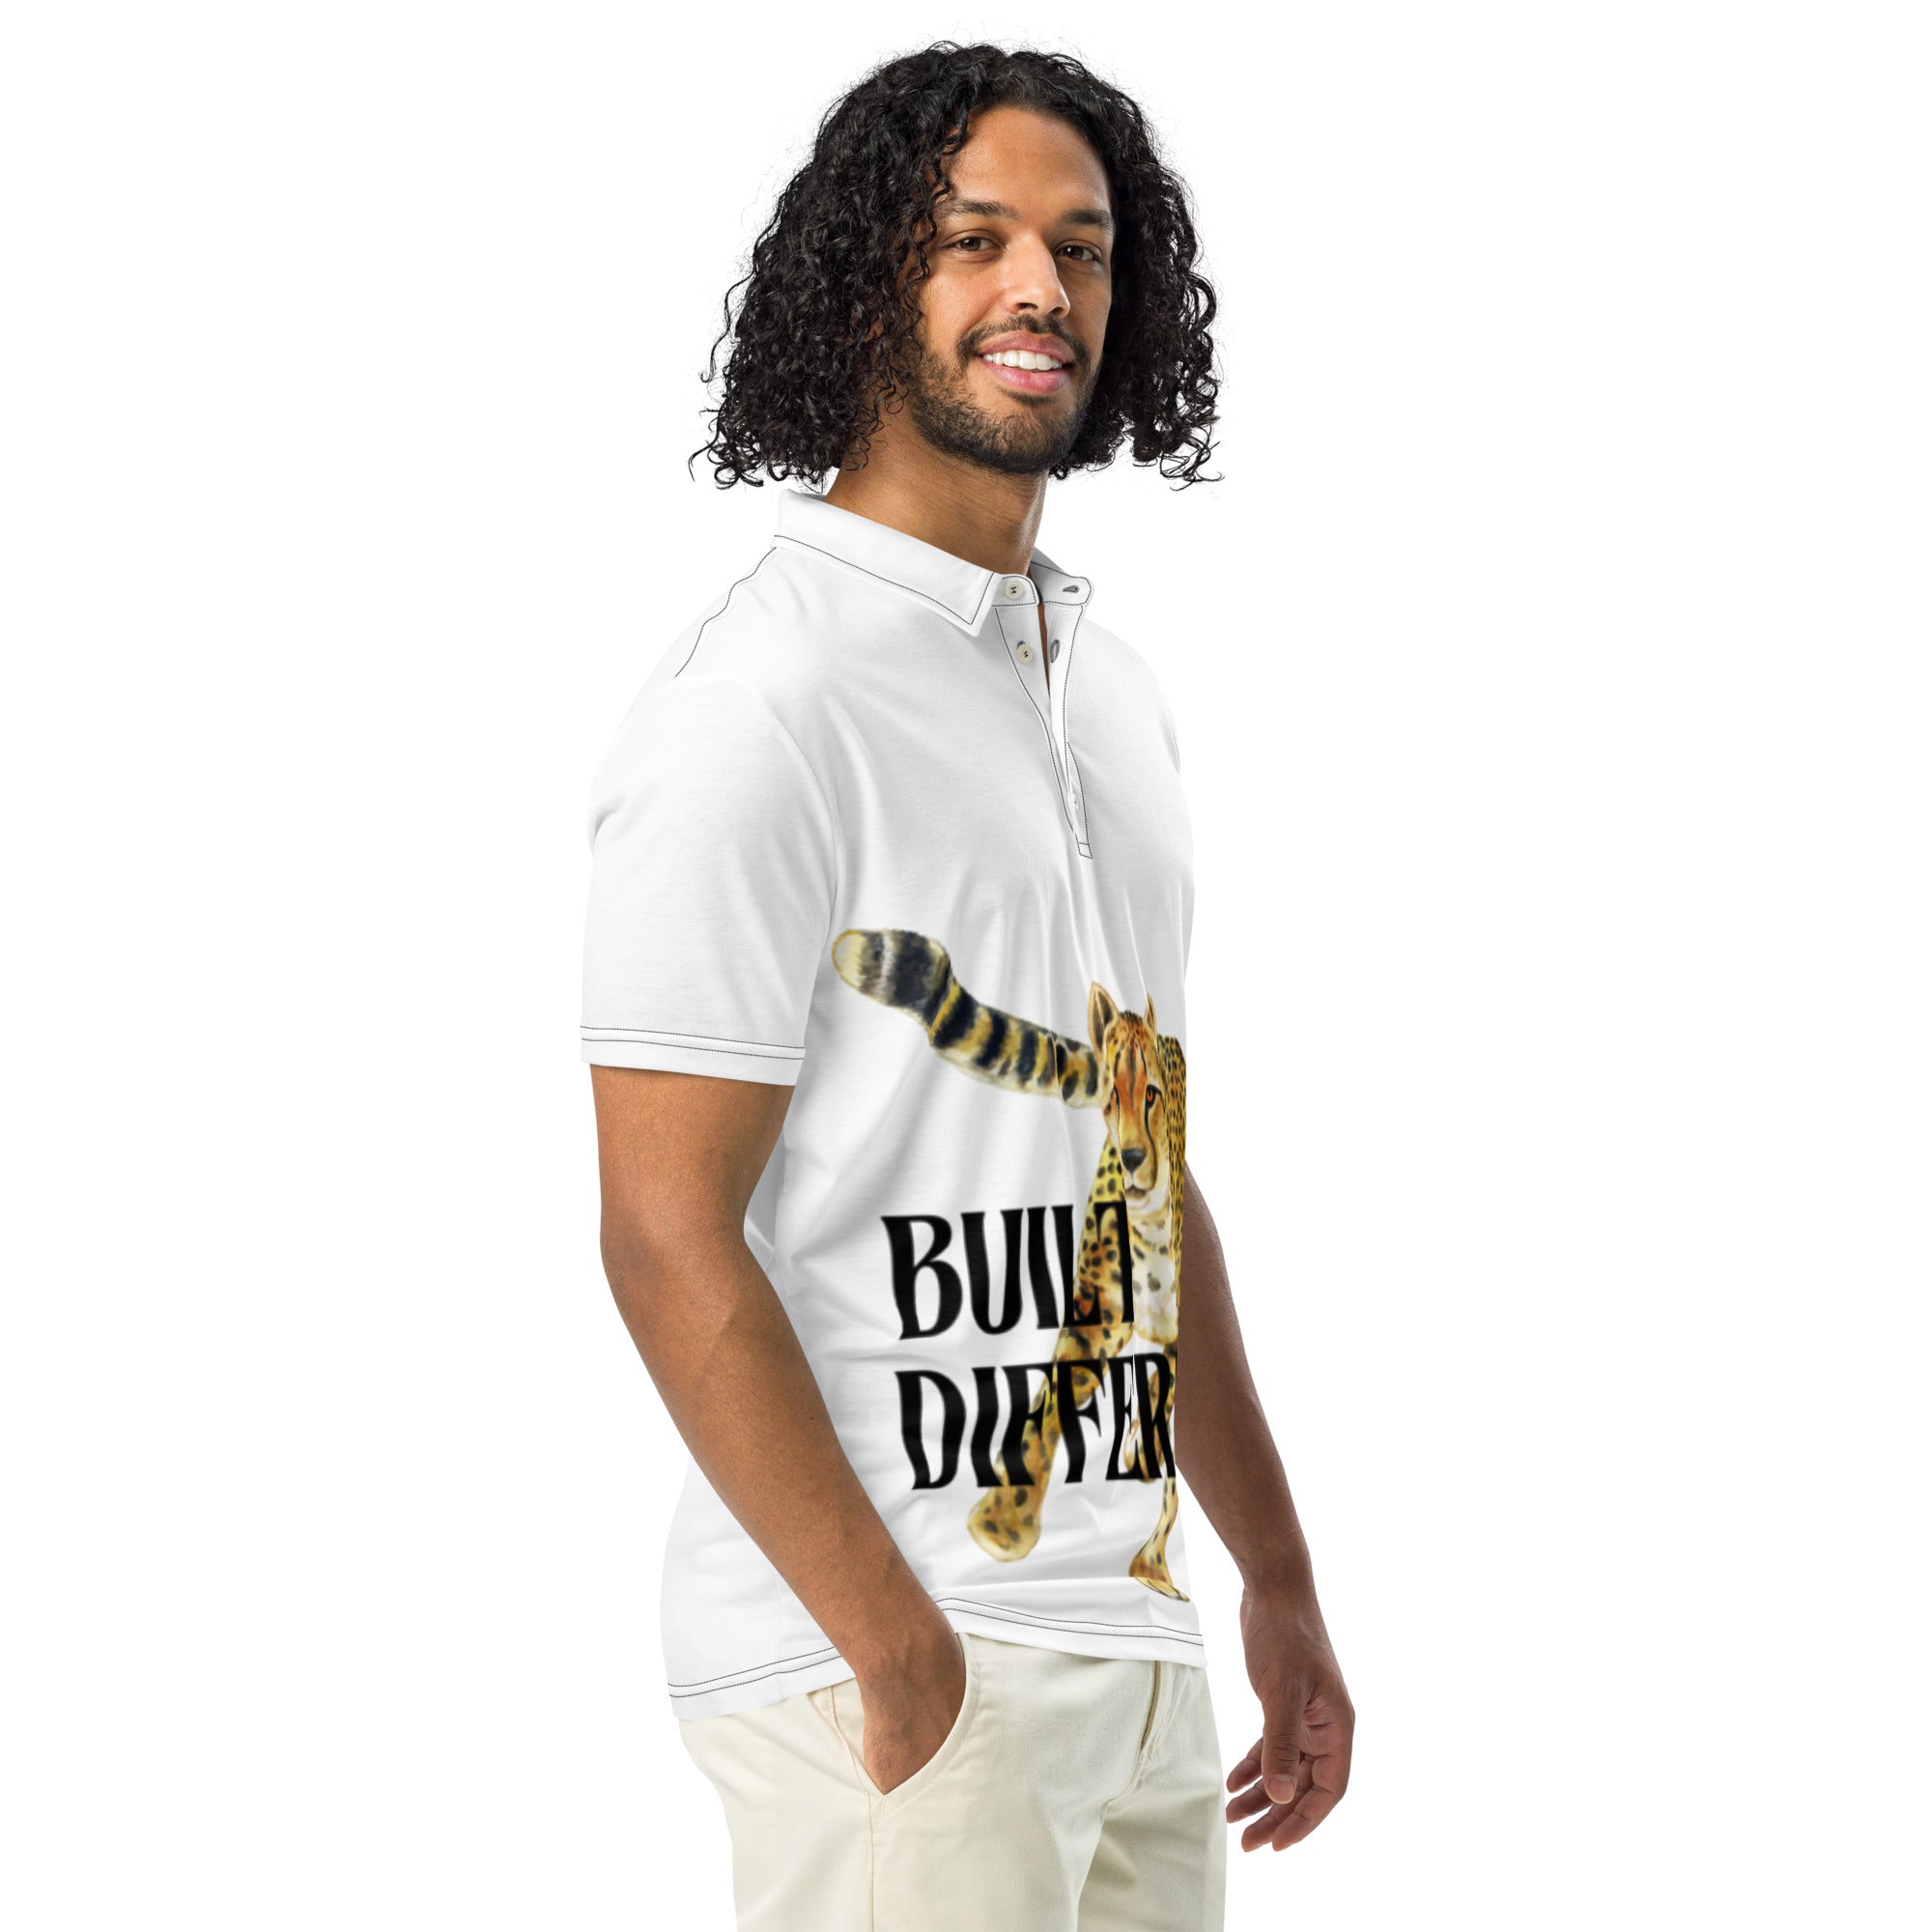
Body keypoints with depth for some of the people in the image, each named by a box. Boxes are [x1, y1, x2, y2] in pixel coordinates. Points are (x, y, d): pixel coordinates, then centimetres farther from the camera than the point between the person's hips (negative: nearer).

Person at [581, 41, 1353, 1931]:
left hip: (1137, 1645, 8)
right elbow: (671, 1241, -17)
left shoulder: (1111, 690, 15)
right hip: (879, 1647, -8)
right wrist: (907, 1662, -19)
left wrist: (1275, 1576, 18)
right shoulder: (760, 706, -12)